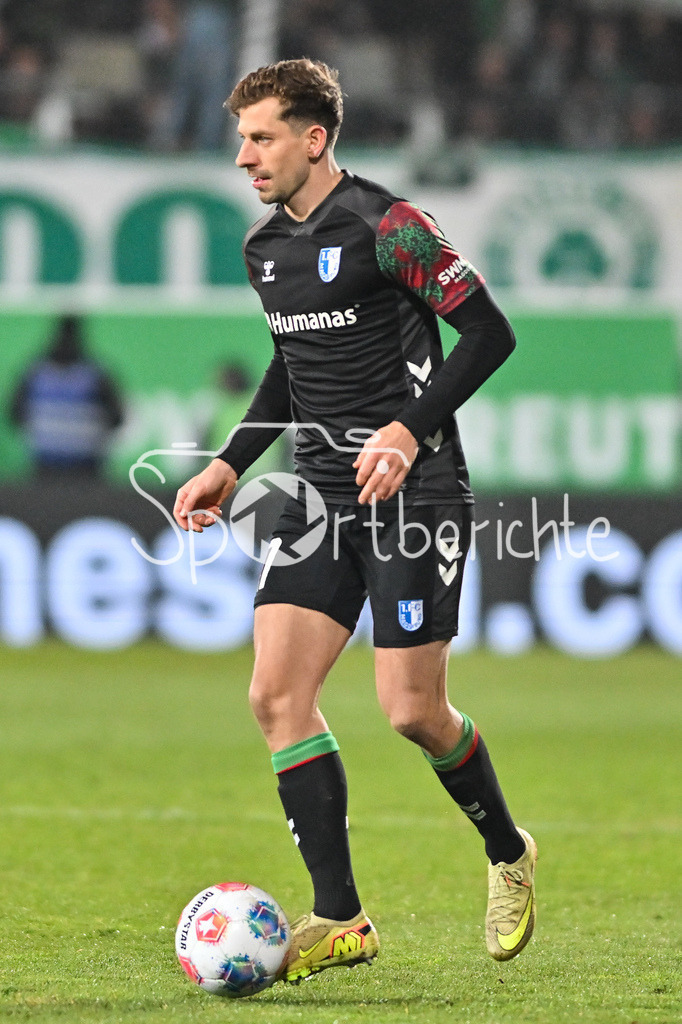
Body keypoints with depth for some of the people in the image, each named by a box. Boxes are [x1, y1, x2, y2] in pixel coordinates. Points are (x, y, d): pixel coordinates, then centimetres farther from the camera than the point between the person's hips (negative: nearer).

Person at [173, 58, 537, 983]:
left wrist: (411, 429, -22)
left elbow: (489, 334, -12)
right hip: (322, 494, 7)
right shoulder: (264, 247, 11)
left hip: (414, 492, -7)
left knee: (412, 709, -8)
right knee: (276, 693, -6)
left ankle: (508, 855, 22)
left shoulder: (385, 226, -13)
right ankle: (341, 918, -3)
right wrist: (229, 467, 18)